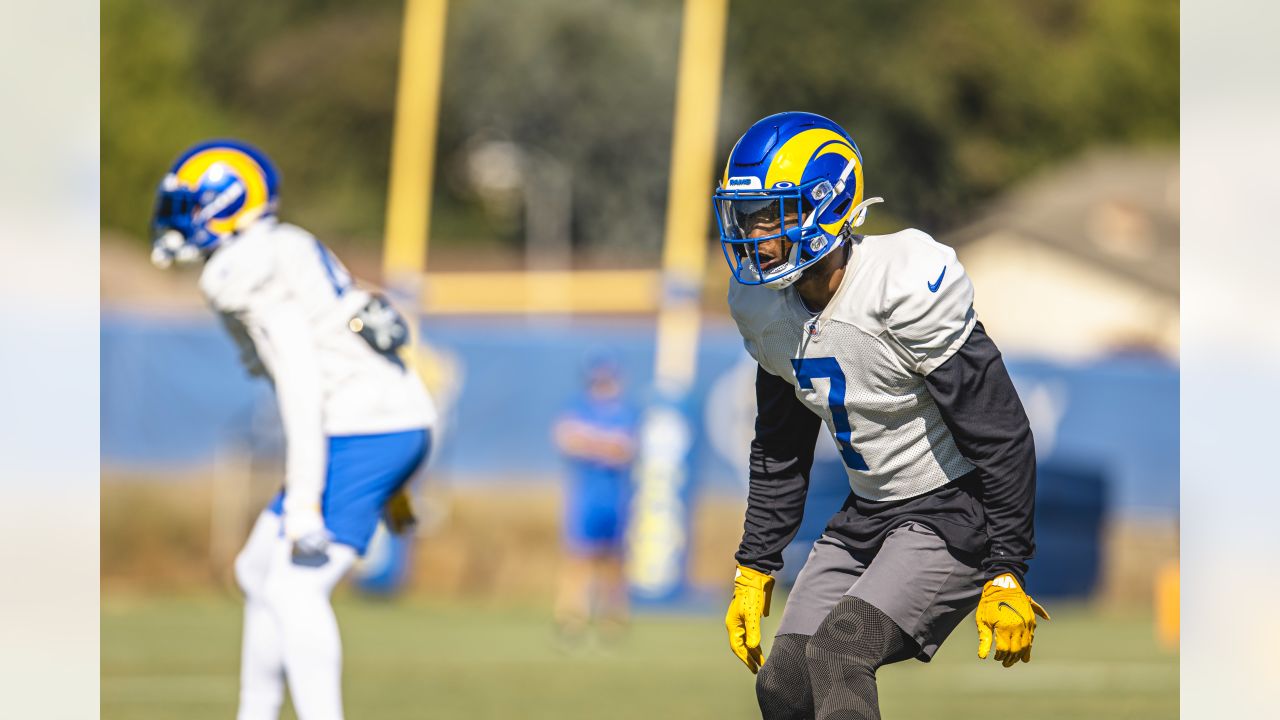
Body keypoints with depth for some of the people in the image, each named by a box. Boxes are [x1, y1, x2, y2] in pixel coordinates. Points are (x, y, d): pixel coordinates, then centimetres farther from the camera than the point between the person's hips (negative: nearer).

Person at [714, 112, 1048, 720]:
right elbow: (778, 454, 15)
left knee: (837, 651, -25)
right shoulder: (764, 307, 0)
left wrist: (1006, 578, -20)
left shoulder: (906, 287, -24)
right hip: (867, 513, 8)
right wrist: (752, 574, 13)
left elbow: (1001, 436, -20)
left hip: (953, 513, -8)